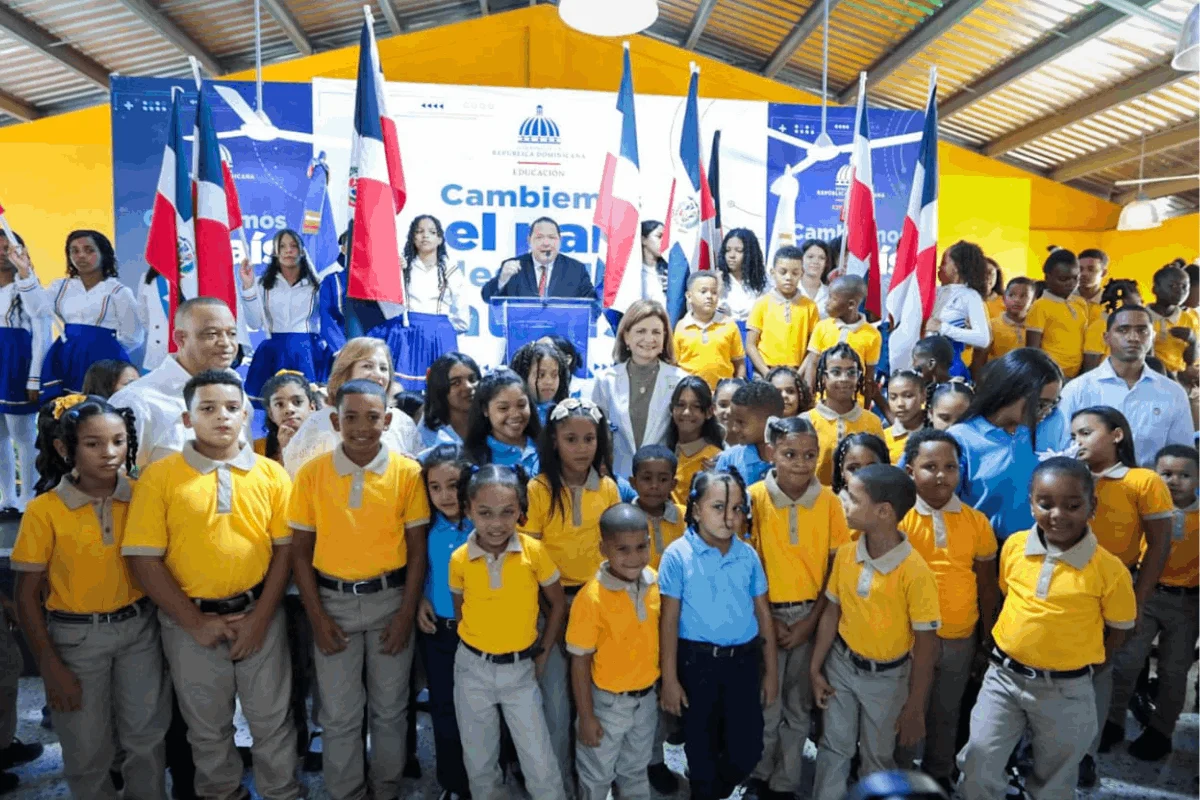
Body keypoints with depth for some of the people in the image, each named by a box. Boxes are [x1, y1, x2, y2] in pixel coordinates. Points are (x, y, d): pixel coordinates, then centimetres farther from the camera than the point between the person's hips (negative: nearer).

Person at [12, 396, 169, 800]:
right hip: (76, 636, -2)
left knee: (147, 736, 12)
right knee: (88, 749, 13)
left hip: (139, 628, 2)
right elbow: (27, 594, -6)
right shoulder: (44, 510, -12)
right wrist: (50, 666, -7)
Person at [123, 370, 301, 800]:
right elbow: (143, 559, -8)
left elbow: (285, 550, 0)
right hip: (190, 621, 0)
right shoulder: (159, 476, -6)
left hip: (259, 614, 1)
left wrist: (260, 618, -7)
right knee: (207, 727, 18)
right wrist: (195, 622, -10)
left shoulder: (271, 474, -1)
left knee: (273, 720, 13)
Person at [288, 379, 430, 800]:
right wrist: (317, 616, -4)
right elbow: (300, 550, 0)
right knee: (339, 714, 10)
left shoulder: (407, 472, -7)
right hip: (333, 600, 0)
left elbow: (417, 549, -2)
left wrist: (406, 614, -5)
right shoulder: (312, 473, -5)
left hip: (390, 598, 0)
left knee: (389, 709, 13)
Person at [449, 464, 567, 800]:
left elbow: (557, 604, -1)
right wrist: (476, 645, 1)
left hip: (521, 668, -1)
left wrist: (543, 655, 0)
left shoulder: (534, 551, -14)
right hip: (472, 669, 2)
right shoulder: (459, 559, -11)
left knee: (540, 763, 3)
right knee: (478, 760, 16)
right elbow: (460, 611, 6)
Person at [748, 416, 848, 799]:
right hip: (766, 613, -2)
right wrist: (768, 620, -9)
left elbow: (837, 566, -1)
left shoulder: (829, 501, -6)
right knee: (766, 704, 9)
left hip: (812, 614, 2)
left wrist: (811, 620, -6)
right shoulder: (755, 497, -12)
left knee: (798, 705, 13)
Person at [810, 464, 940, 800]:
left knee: (878, 757, 18)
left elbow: (926, 643, -17)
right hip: (841, 665, 3)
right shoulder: (845, 554, -11)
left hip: (886, 676, -3)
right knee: (834, 748, 17)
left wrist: (915, 707, -12)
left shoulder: (915, 571, -25)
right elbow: (832, 612, 1)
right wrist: (815, 668, 4)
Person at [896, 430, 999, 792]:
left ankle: (939, 775, 42)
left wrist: (989, 639, 9)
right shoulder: (898, 519, -13)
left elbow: (987, 584, 6)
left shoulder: (977, 522, -3)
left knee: (946, 715, 22)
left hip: (960, 640, 3)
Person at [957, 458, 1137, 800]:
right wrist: (1013, 647, 7)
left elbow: (1119, 630, -2)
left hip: (1066, 690, -2)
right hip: (1004, 676, 2)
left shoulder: (1109, 569, -17)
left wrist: (1081, 664, -5)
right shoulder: (1014, 546, -8)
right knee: (977, 767, 6)